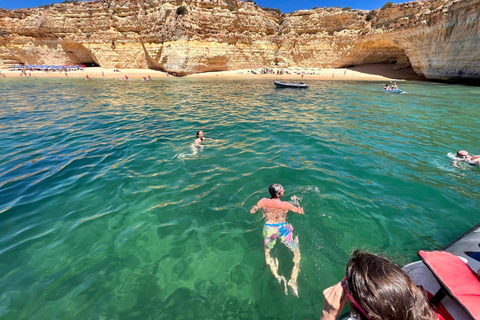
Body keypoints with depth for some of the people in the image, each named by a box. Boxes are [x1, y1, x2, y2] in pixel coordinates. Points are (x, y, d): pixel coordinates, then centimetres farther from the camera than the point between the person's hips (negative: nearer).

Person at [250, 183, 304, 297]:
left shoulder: (263, 201, -7)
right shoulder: (286, 205, -9)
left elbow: (252, 211, 4)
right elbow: (301, 212, 4)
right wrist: (295, 200, 20)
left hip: (269, 229, 1)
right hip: (283, 229, -1)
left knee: (268, 253, 22)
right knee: (296, 254, 17)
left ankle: (277, 276, 0)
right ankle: (293, 280, 2)